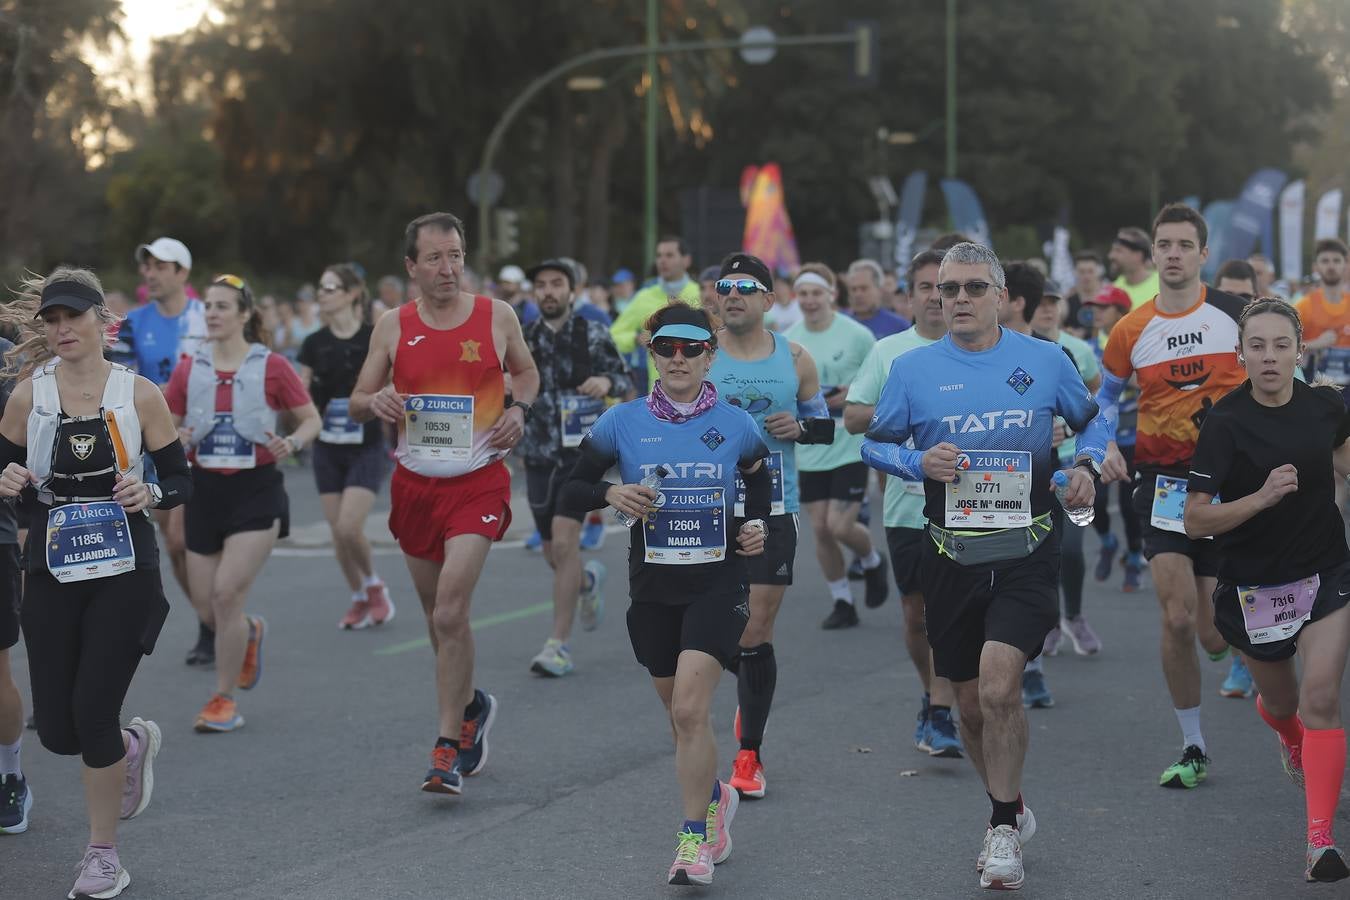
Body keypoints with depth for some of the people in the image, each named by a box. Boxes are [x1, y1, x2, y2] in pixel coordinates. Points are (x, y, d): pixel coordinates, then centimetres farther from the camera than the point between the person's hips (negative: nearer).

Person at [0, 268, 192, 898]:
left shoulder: (139, 394, -3)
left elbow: (181, 481, 2)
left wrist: (149, 493, -19)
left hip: (124, 573, -2)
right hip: (51, 574, 3)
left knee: (93, 712, -8)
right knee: (57, 731, 2)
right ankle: (134, 745, 38)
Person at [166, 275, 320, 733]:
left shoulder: (271, 367, -4)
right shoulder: (189, 369, 4)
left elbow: (311, 420, 3)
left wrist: (292, 444, -18)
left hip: (256, 490, -4)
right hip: (205, 489, 4)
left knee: (227, 592, -14)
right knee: (204, 602, 6)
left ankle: (224, 699, 1)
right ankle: (250, 631, 42)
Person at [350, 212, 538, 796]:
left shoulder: (497, 317, -1)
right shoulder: (393, 328, 2)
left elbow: (526, 371, 17)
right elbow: (356, 403, 8)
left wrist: (518, 408, -3)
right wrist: (375, 402, -14)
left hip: (479, 481, -3)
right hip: (415, 483, 3)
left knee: (450, 610, -18)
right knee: (440, 617, 14)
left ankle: (449, 750, -12)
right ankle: (472, 707, 41)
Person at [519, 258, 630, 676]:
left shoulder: (593, 335, -1)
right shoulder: (523, 338, 4)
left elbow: (625, 380, 5)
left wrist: (607, 381, -16)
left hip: (582, 452, -3)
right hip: (539, 454, 4)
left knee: (564, 542, -16)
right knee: (553, 553, 10)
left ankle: (559, 645, -11)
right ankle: (588, 581, 47)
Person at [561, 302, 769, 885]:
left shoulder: (735, 425, 0)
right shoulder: (623, 423, -1)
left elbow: (761, 488, 16)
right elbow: (572, 490, 2)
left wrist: (756, 528, -3)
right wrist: (611, 494, -17)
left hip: (718, 582, -2)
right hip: (653, 589, 2)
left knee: (689, 709, -16)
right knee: (680, 715, 13)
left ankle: (695, 838, -6)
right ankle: (717, 797, 42)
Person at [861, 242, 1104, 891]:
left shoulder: (1045, 360, 3)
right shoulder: (913, 369, 3)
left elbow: (1090, 421, 17)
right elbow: (875, 442, 9)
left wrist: (1087, 465, -3)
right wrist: (919, 462, -10)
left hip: (1027, 550, -2)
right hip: (951, 555, 2)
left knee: (999, 685, -19)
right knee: (971, 703, 10)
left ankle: (1003, 828, -3)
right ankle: (1011, 812, 35)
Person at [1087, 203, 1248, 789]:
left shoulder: (1236, 314, -2)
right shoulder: (1131, 331, 3)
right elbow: (1105, 395, 19)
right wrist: (1106, 448, 1)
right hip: (1162, 481, 1)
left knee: (1215, 634, -3)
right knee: (1177, 619, -10)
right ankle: (1192, 748, 6)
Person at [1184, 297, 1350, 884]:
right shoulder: (1225, 424, -18)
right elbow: (1195, 521, -20)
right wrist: (1262, 496, -30)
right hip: (1254, 586, -1)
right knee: (1280, 700, 19)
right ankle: (1292, 742, 58)